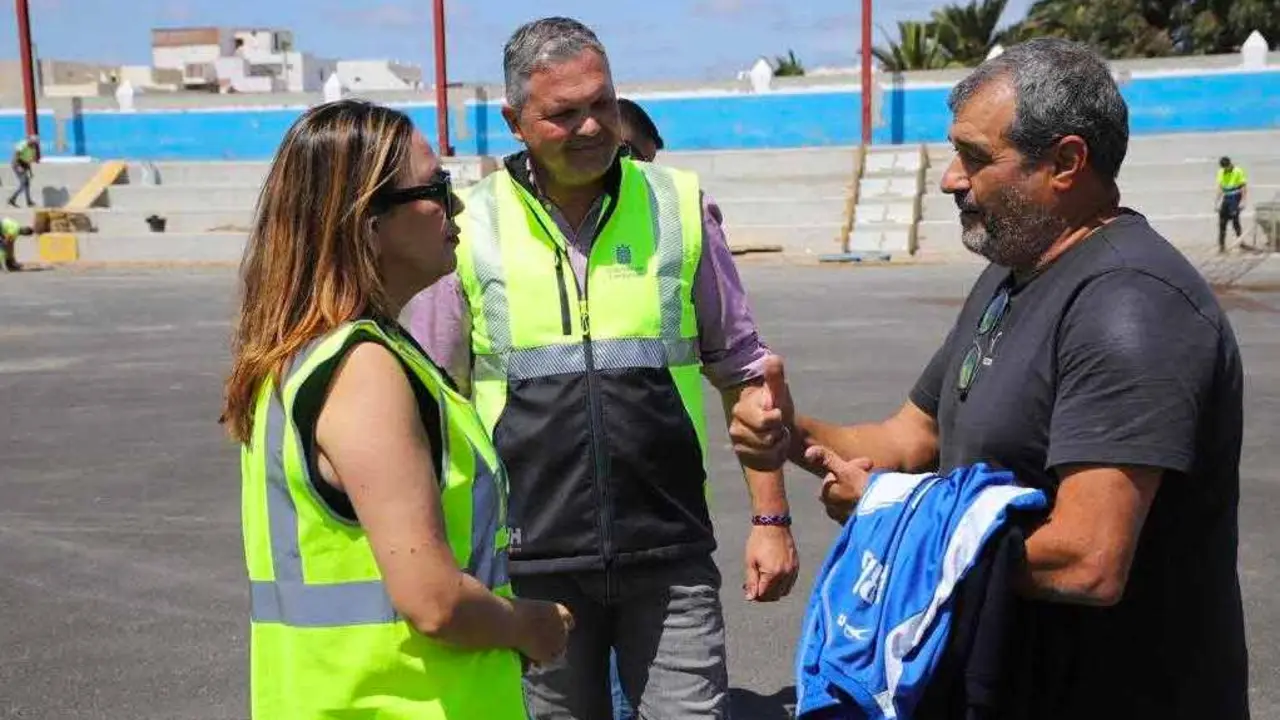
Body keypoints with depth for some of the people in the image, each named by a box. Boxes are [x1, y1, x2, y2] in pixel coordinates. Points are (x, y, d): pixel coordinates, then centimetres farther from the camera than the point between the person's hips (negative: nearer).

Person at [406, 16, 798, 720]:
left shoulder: (679, 209, 2)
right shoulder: (471, 229, 0)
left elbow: (743, 373, 7)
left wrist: (770, 517, 3)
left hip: (671, 559, 0)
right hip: (531, 565, 0)